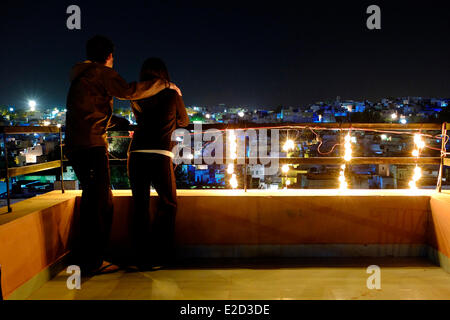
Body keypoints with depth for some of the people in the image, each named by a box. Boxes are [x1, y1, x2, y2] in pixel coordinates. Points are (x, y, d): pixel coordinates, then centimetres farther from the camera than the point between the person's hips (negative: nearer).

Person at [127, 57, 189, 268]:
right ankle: (159, 256, 8)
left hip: (136, 154, 3)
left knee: (140, 205, 10)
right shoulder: (172, 95, 4)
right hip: (159, 155, -3)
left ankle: (141, 257, 13)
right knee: (167, 204, 10)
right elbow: (184, 121, 18)